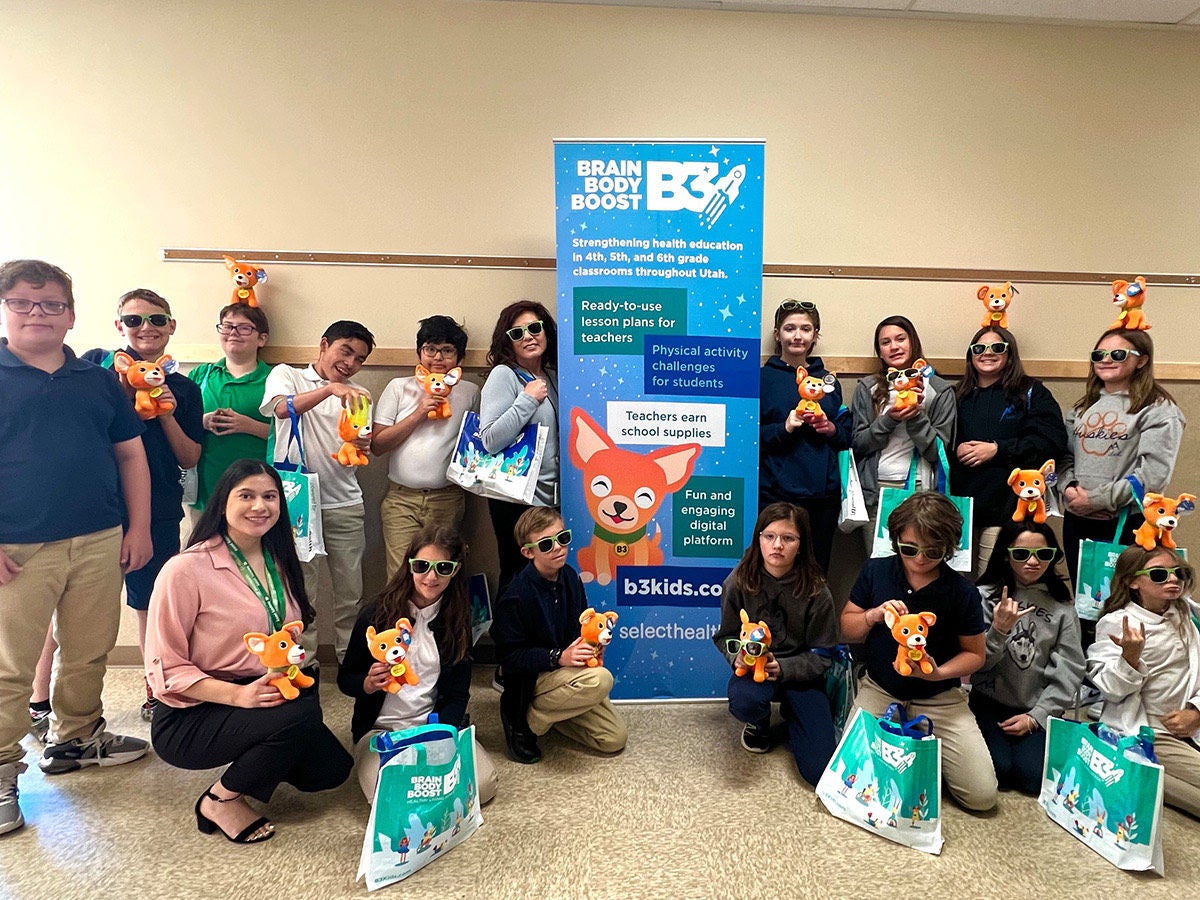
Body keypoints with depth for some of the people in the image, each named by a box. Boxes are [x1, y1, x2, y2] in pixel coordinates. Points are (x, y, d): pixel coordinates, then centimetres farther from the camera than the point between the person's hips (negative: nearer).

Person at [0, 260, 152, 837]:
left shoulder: (99, 380, 10)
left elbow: (131, 454, 12)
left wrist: (138, 528, 6)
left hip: (99, 542, 4)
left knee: (89, 653, 15)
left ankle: (75, 739, 34)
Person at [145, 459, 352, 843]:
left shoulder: (278, 563, 5)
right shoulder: (186, 569, -17)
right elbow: (165, 669, -15)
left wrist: (293, 653, -5)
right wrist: (238, 695, -27)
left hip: (261, 696, 7)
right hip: (189, 717, -7)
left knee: (331, 769, -6)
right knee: (302, 714, -29)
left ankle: (254, 756, 19)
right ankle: (221, 800, -5)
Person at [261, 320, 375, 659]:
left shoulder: (357, 395, 15)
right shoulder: (287, 375, 6)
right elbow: (282, 408, -18)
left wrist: (361, 448, -12)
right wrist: (331, 388, -31)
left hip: (344, 505, 3)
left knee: (351, 592, 6)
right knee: (300, 592, 2)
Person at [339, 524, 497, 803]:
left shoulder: (457, 618, 0)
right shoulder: (376, 614, -7)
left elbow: (459, 692, 2)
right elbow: (345, 679, 2)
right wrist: (369, 684, -22)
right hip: (381, 728, -2)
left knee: (483, 784, -20)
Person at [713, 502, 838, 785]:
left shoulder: (815, 591, -11)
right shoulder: (739, 581, -9)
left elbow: (822, 655, -6)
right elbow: (726, 635, 3)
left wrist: (782, 668, -23)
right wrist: (738, 656, -20)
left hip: (800, 673, 0)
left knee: (819, 770, -11)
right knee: (744, 703, -38)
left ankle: (789, 713, 23)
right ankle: (760, 722, 5)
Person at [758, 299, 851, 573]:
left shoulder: (828, 380, 13)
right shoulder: (763, 378, 0)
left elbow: (847, 436, 16)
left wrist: (831, 429, -4)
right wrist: (785, 428, -18)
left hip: (824, 494, 4)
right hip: (777, 494, -4)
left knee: (817, 573, 11)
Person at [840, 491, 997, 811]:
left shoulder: (963, 592, -12)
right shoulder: (875, 571, -7)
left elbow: (974, 653, -1)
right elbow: (846, 629, 1)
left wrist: (939, 673, -21)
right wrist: (875, 615, -21)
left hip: (940, 698, -1)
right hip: (880, 691, 1)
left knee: (982, 796, -10)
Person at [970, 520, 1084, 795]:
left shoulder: (1062, 605, 1)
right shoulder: (986, 596, -5)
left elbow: (1070, 669, 0)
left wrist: (1036, 716, -8)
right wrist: (998, 630, -25)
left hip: (1038, 710, 2)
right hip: (990, 703, -1)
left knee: (1034, 776, -17)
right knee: (997, 770, -19)